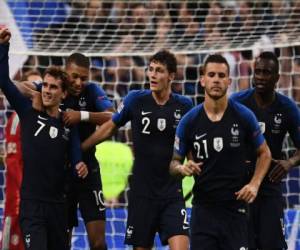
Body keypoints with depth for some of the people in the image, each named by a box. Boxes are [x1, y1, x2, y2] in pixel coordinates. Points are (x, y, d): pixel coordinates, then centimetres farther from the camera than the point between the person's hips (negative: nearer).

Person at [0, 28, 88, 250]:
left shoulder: (68, 124, 8)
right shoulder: (29, 112, 2)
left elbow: (75, 160, 5)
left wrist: (80, 167, -19)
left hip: (57, 203, 4)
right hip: (31, 202, -4)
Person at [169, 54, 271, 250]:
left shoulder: (243, 116, -2)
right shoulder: (189, 121, 0)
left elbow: (264, 153, 11)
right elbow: (174, 163, 9)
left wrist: (254, 184, -4)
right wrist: (182, 168, -15)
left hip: (235, 206, -1)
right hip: (203, 208, 1)